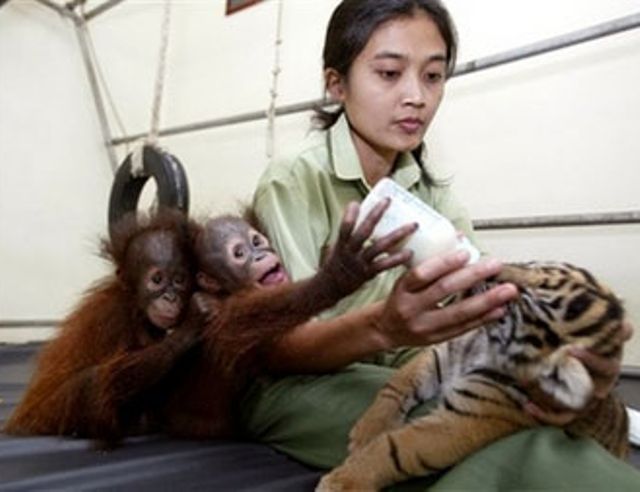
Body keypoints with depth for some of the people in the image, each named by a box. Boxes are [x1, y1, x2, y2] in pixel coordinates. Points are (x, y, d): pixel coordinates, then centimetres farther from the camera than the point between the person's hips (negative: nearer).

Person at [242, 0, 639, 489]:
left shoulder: (427, 186, 2)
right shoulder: (294, 180, -16)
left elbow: (490, 294, -13)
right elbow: (279, 347, -22)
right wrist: (382, 327, -43)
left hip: (392, 374, 6)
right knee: (507, 442, -29)